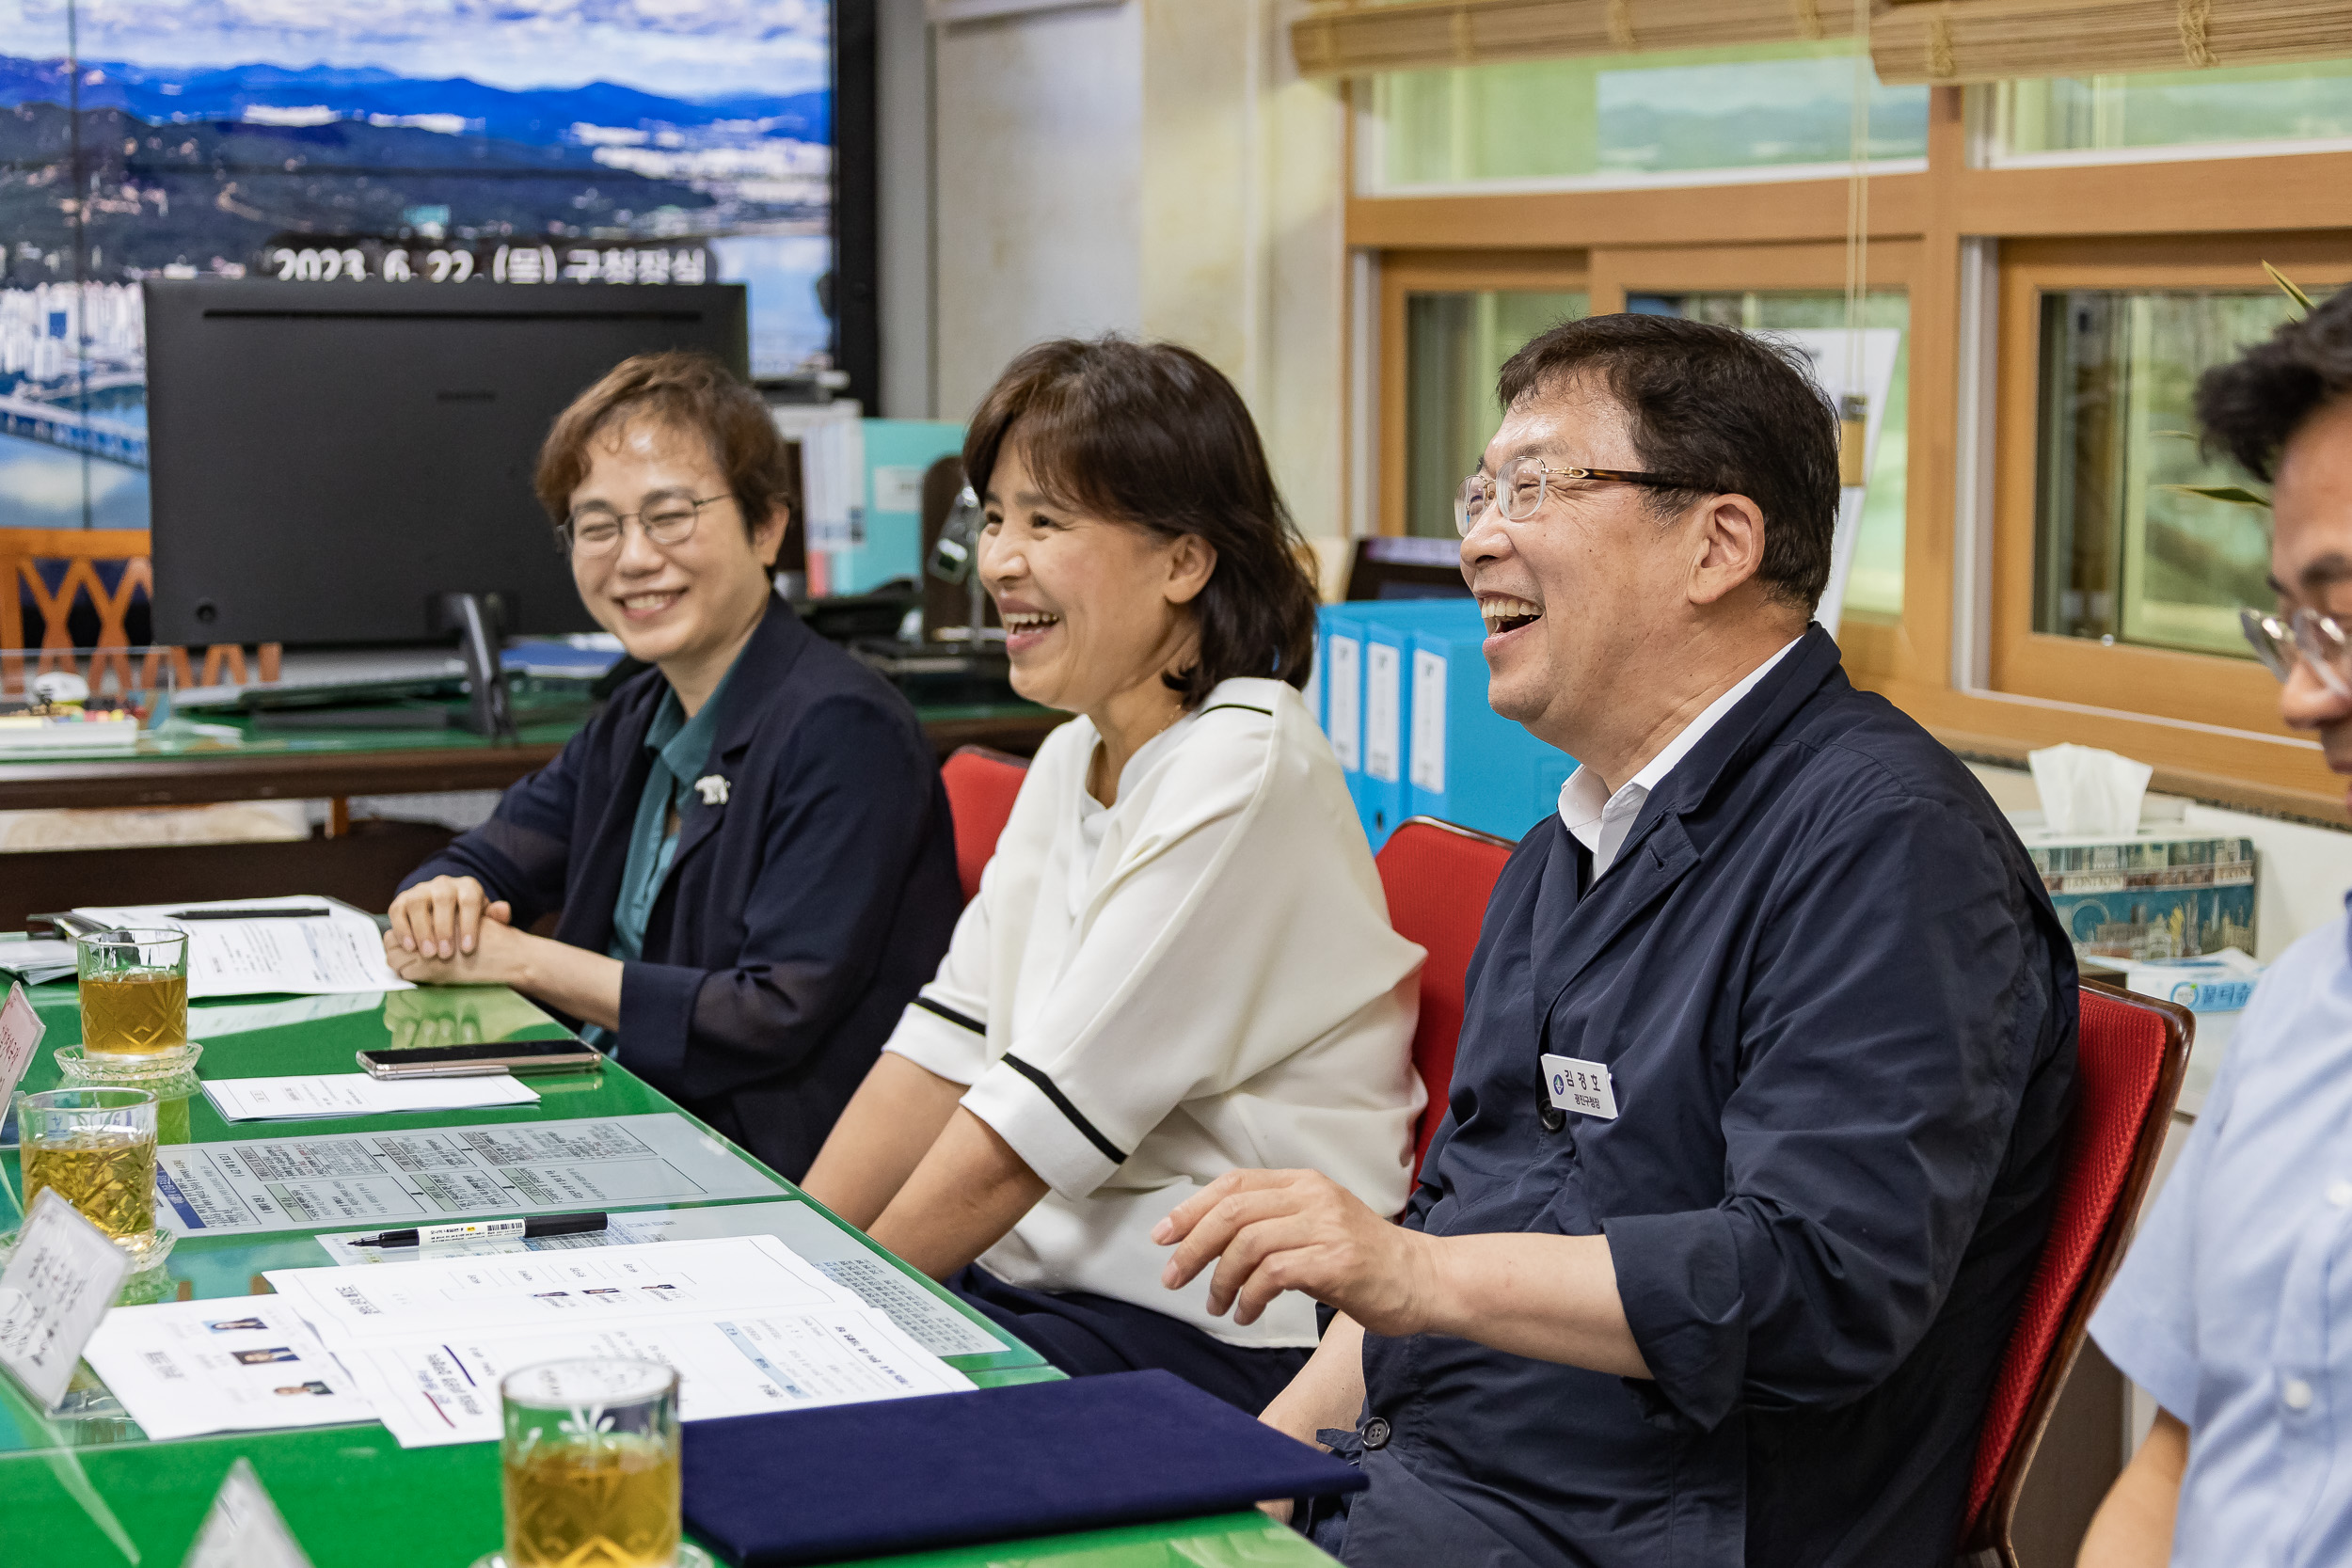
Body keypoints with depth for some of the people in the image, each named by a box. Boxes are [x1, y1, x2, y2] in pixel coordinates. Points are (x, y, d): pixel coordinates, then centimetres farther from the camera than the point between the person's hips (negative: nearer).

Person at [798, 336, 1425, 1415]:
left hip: (1212, 1339, -8)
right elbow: (946, 1042, 8)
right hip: (1036, 1277, 8)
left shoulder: (1244, 773, -18)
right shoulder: (1072, 761, 11)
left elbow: (1033, 1129, -18)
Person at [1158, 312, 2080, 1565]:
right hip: (1409, 1467, 9)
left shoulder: (1883, 840, -13)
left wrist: (1423, 1275, -26)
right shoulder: (1563, 854, 19)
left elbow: (1824, 1285, -23)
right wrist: (1262, 1457, 11)